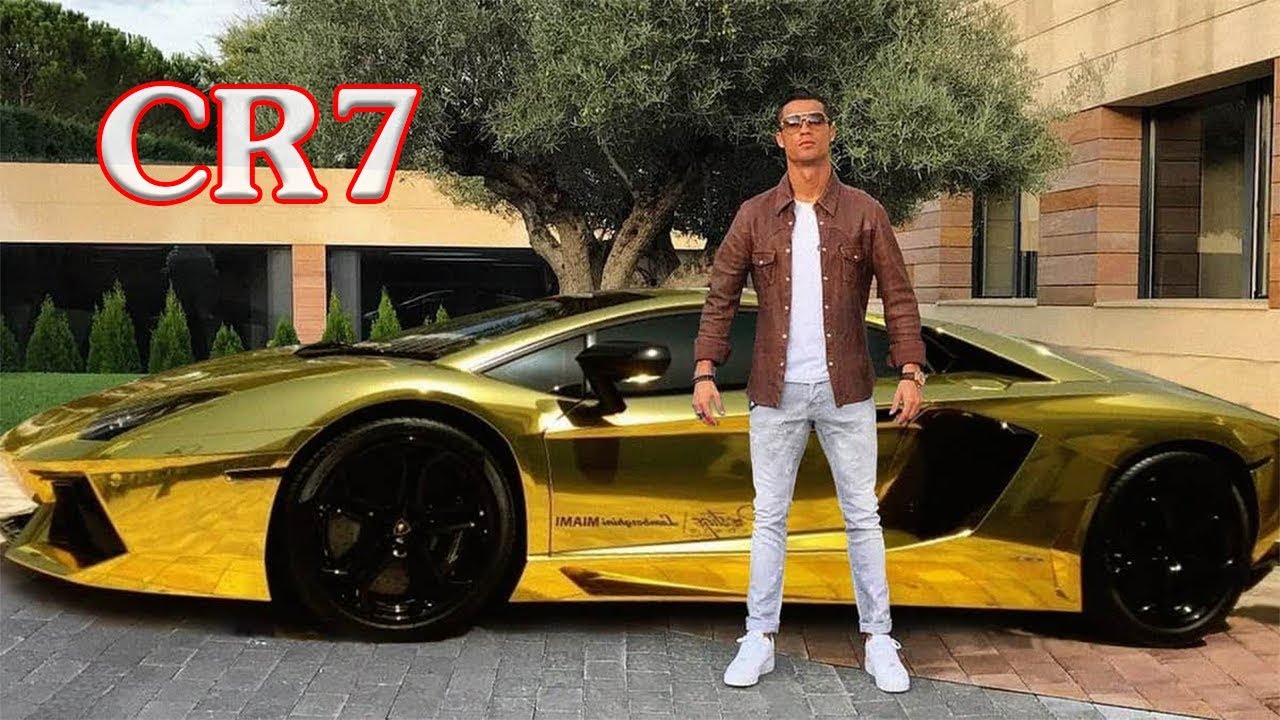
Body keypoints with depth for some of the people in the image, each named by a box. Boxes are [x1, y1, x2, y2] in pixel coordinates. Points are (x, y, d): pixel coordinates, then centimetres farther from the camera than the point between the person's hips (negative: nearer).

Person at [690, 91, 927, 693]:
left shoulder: (864, 213, 0)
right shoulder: (754, 216, 1)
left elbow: (898, 298, 0)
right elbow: (720, 298, 2)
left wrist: (910, 373, -10)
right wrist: (704, 373, -8)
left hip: (846, 391, 0)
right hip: (777, 392, 1)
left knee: (862, 515, 6)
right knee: (768, 515, 7)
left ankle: (878, 640, 17)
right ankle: (759, 639, 17)